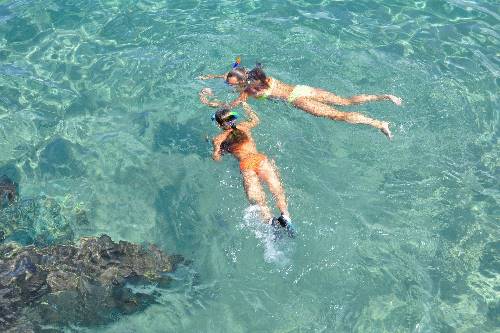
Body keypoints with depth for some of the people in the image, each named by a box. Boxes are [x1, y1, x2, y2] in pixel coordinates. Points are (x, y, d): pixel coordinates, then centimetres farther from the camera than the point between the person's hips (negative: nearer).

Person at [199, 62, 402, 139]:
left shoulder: (248, 91, -7)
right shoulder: (252, 75, 15)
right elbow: (231, 75, 34)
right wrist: (211, 76, 37)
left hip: (298, 99, -8)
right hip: (302, 89, 8)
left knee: (338, 116, -13)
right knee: (346, 102, 7)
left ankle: (379, 124, -21)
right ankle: (386, 97, 4)